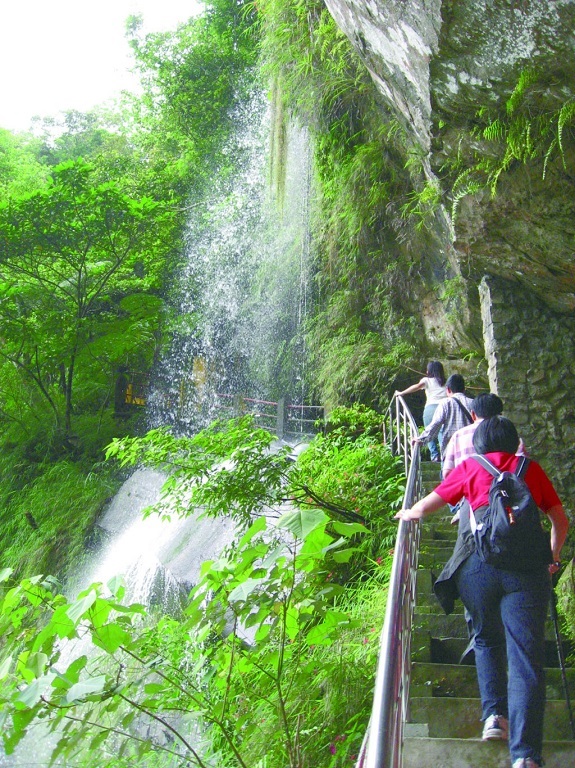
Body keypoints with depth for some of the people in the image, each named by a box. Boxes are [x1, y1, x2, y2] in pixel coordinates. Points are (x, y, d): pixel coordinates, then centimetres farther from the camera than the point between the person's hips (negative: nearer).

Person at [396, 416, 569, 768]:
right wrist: (553, 558, 36)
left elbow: (423, 508, 22)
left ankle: (494, 714, 8)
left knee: (487, 640, 22)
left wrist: (407, 513, 43)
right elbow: (561, 521, 20)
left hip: (479, 562, 0)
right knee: (526, 654, -3)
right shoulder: (532, 468, 18)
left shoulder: (471, 467, 15)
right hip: (527, 564, 0)